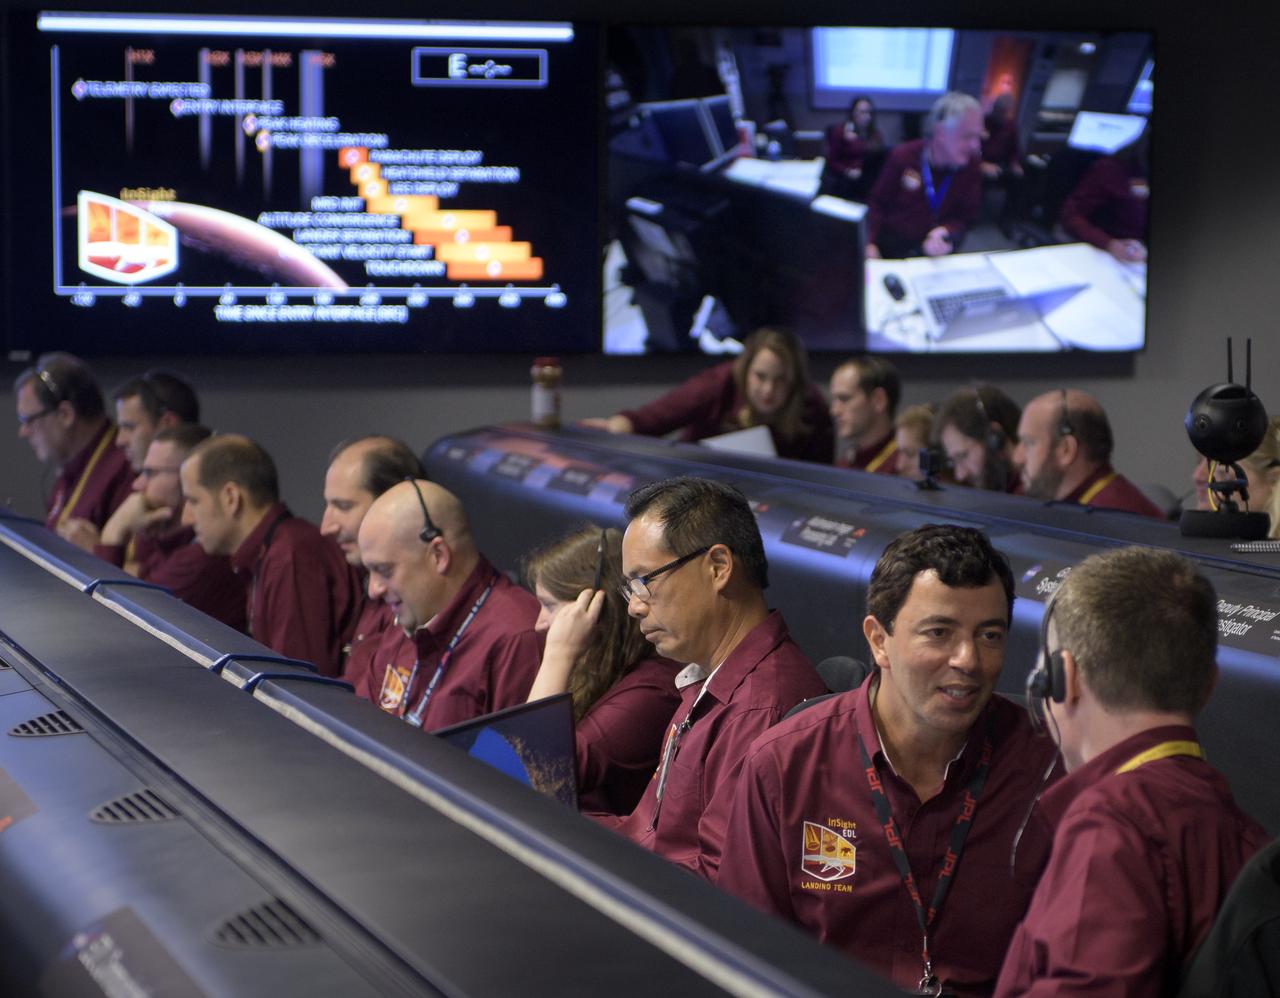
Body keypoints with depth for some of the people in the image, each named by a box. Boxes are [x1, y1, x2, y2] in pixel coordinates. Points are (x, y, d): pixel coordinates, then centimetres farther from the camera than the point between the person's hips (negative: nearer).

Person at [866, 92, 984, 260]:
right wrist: (870, 243, -14)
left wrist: (946, 232, -23)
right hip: (890, 246, -1)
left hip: (934, 252, 1)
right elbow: (878, 204, 1)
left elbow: (964, 218, 0)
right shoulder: (903, 157, -8)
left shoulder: (971, 166, -5)